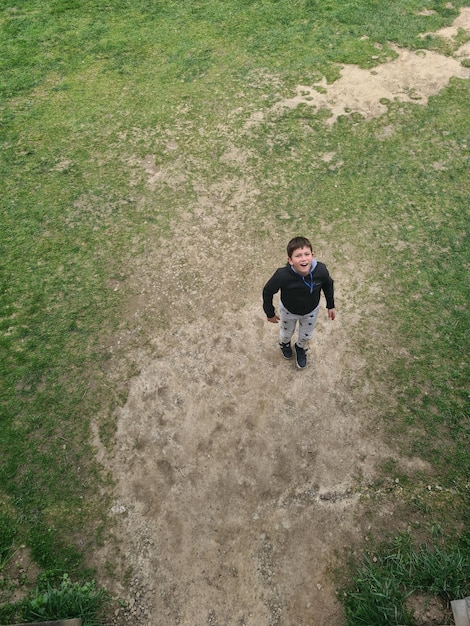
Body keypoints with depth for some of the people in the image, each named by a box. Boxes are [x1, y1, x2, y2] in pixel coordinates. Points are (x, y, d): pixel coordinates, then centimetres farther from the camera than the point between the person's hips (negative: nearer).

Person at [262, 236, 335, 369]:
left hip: (311, 310, 2)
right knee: (287, 332, 28)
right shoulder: (282, 275, -41)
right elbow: (268, 291, -22)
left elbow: (328, 284, -10)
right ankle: (284, 343, 65)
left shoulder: (321, 270, -34)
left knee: (306, 336, 26)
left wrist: (330, 306, 2)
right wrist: (270, 313, -10)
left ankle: (301, 348, 62)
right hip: (288, 310, -1)